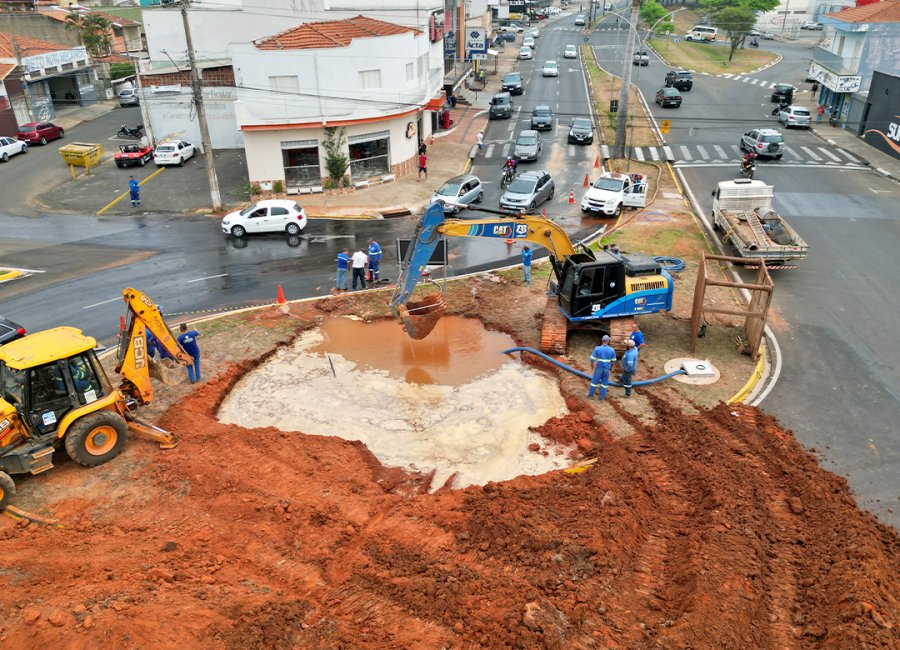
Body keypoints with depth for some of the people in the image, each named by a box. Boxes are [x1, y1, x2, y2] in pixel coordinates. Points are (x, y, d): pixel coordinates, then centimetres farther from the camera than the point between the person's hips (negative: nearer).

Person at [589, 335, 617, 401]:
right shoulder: (611, 350, -12)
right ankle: (602, 397, 24)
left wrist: (592, 365, 9)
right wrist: (611, 366, 21)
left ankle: (591, 395, 26)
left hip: (599, 368, -1)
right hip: (606, 369, 1)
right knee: (604, 382, 17)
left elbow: (592, 359, -12)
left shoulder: (597, 349, -18)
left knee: (594, 381, 15)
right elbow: (613, 361, 1)